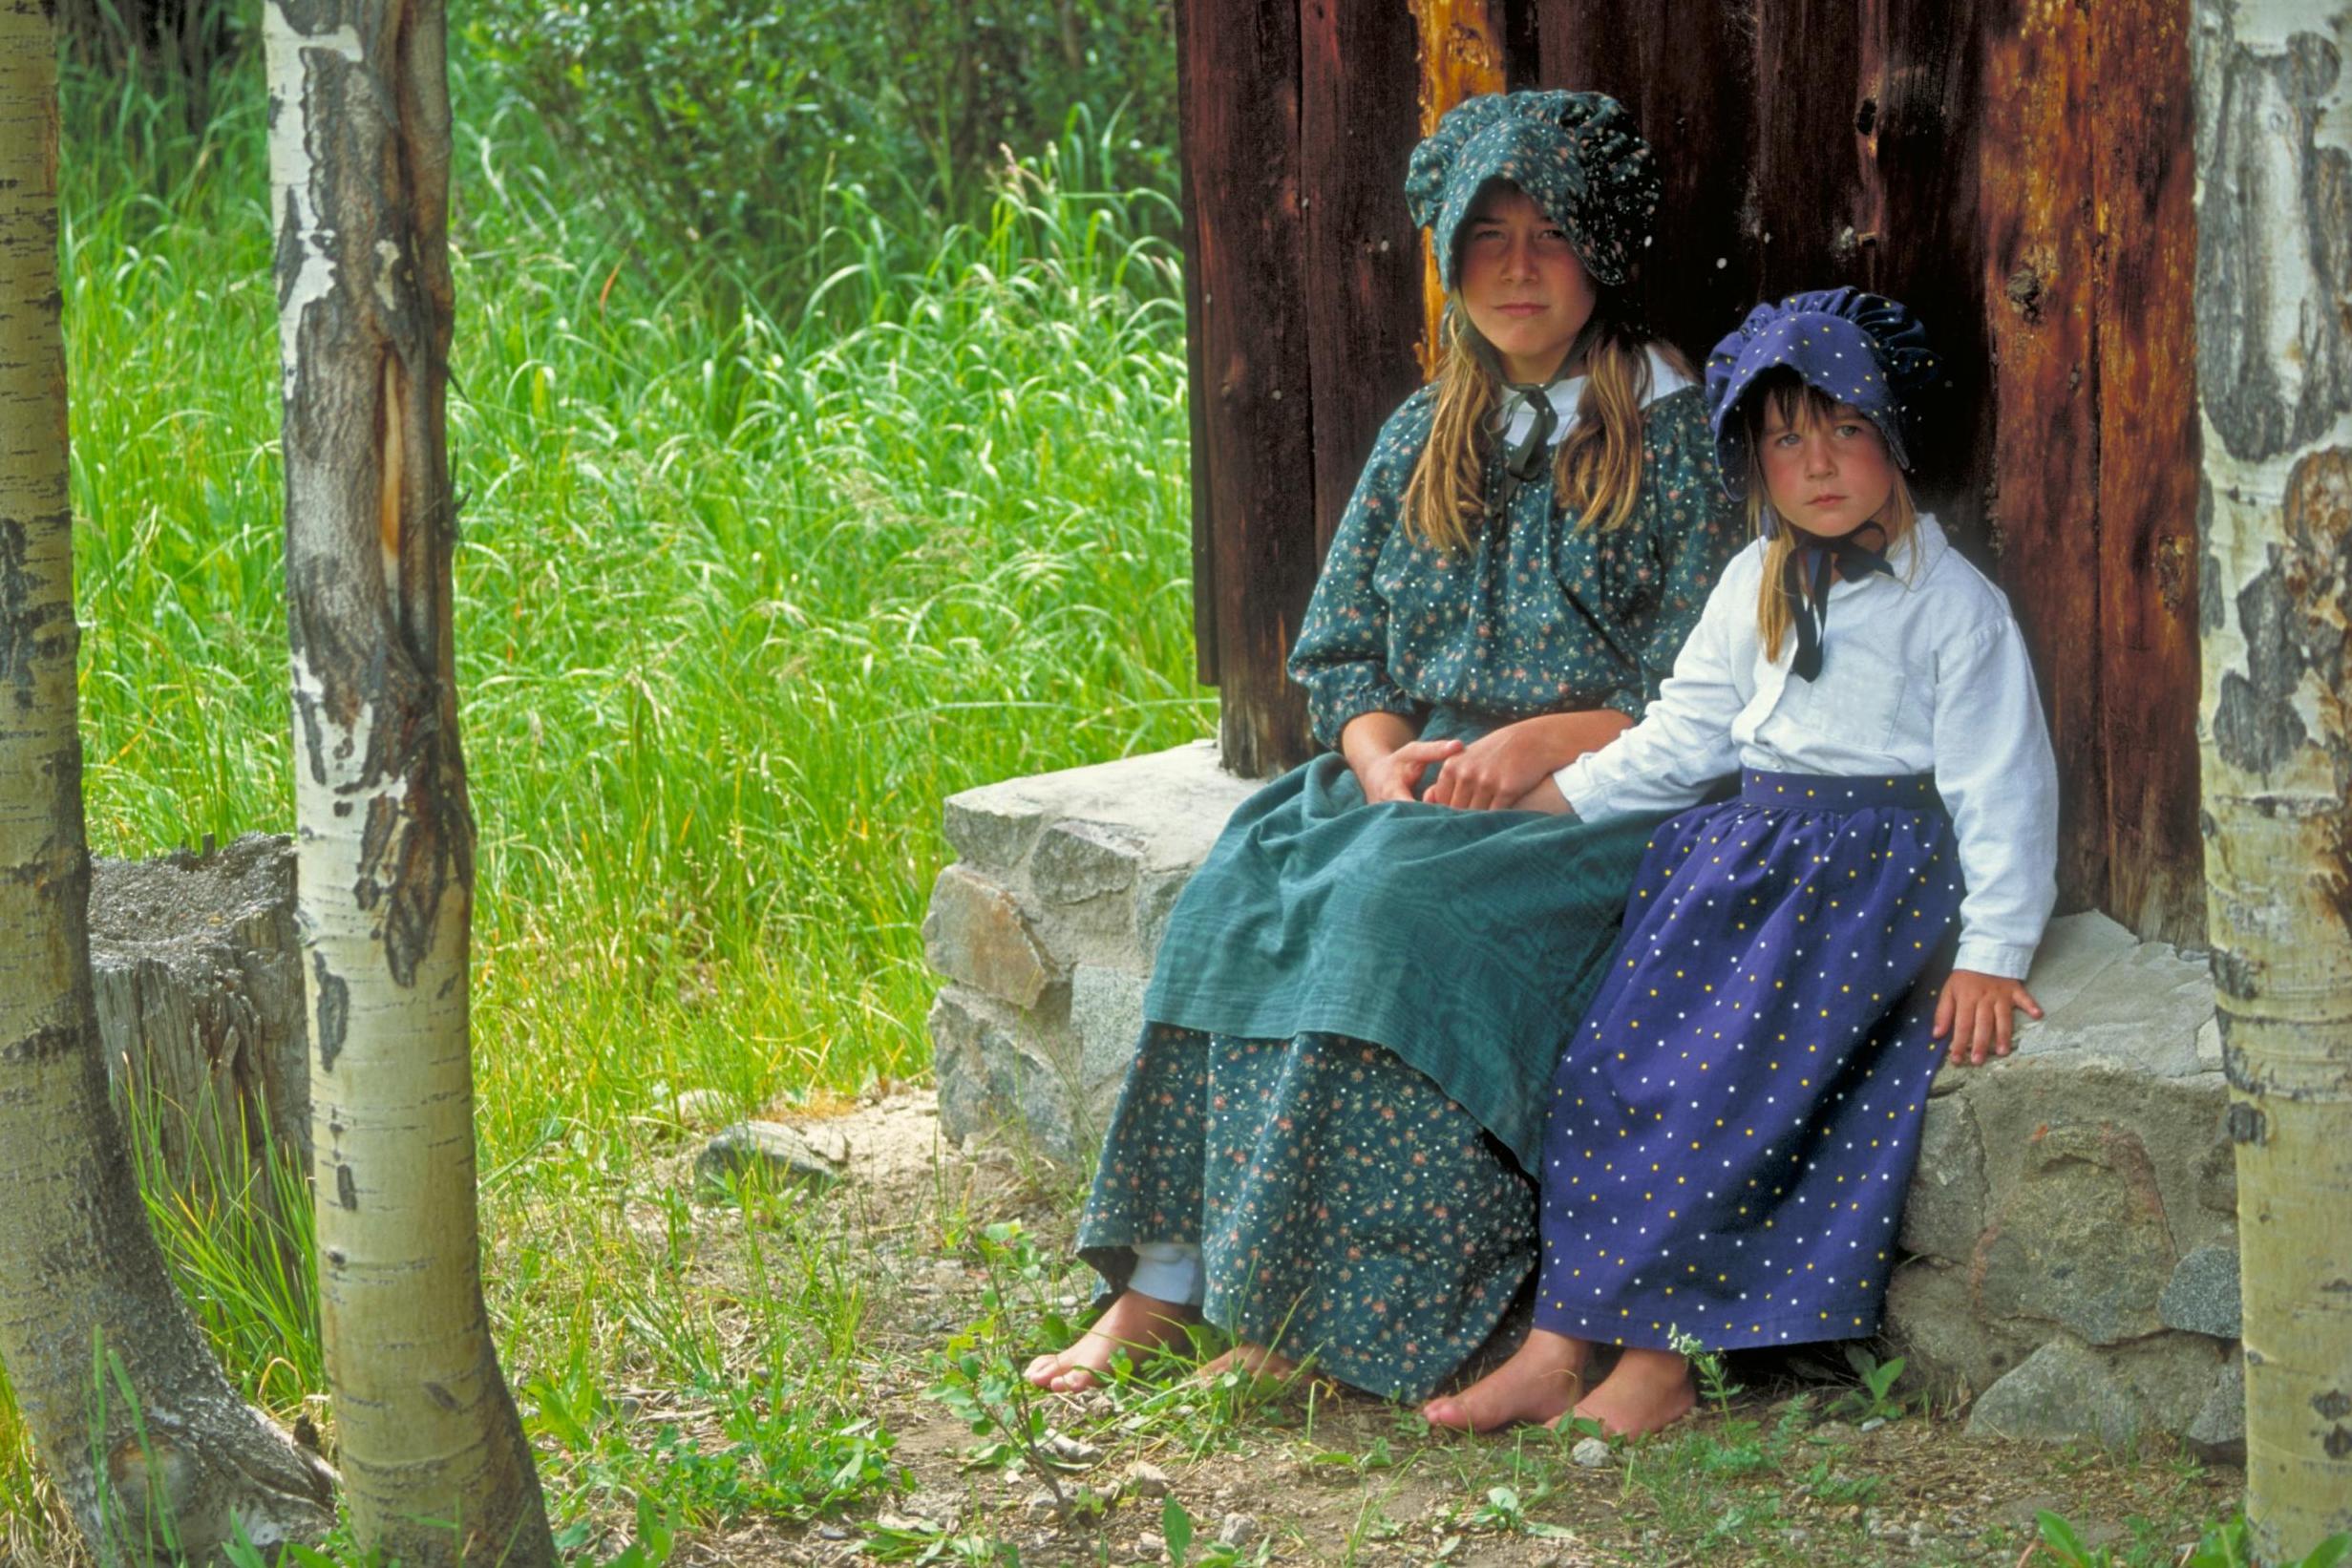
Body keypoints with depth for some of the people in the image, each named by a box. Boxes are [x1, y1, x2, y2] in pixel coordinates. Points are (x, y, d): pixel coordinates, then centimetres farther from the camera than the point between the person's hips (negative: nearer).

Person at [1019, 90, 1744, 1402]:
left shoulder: (1677, 440, 1)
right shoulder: (1424, 438, 16)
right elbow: (1340, 654, 14)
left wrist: (1545, 741, -18)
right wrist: (1387, 757, -7)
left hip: (1598, 804, -5)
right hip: (1415, 783, 5)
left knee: (1398, 913, -32)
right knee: (1242, 894, -23)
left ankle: (1317, 1306, -27)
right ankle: (1163, 1282, -25)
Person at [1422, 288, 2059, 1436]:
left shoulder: (1955, 605, -2)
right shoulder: (1754, 586, 16)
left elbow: (2001, 785, -5)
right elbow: (1685, 736, 21)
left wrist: (1991, 951, -14)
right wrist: (1548, 796, 12)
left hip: (1878, 866, -6)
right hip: (1746, 846, 6)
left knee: (1731, 1074, -25)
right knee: (1616, 1053, -15)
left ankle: (1656, 1354, -21)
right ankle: (1563, 1345, -19)